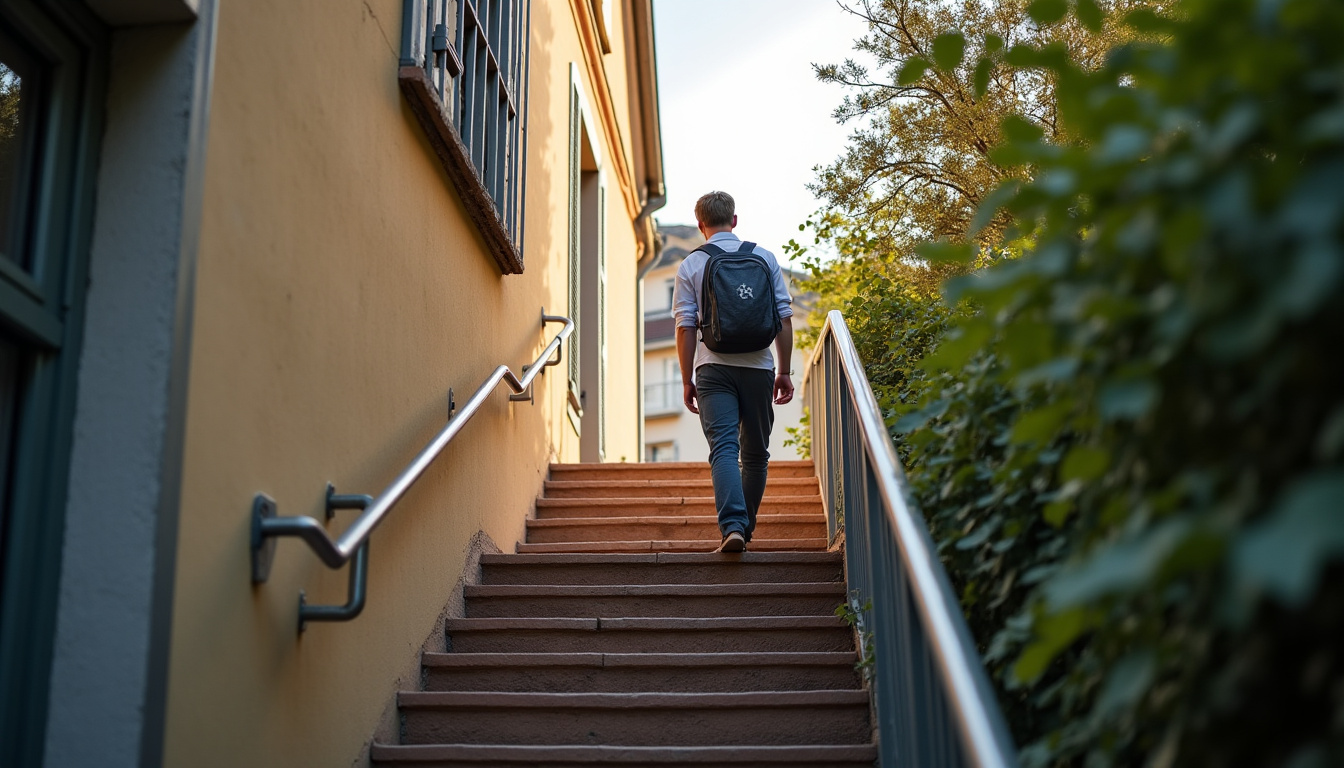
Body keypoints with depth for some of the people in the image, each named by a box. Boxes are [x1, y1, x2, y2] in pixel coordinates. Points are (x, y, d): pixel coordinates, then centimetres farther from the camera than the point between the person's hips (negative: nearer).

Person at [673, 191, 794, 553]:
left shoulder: (691, 264, 3)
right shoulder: (764, 257, 7)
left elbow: (686, 326, -1)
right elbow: (784, 318, 4)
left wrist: (687, 380, 5)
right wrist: (785, 370, 11)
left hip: (713, 367, -1)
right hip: (758, 366, 1)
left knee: (724, 448, -8)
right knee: (755, 453, 14)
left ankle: (732, 526, -25)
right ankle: (745, 526, 21)